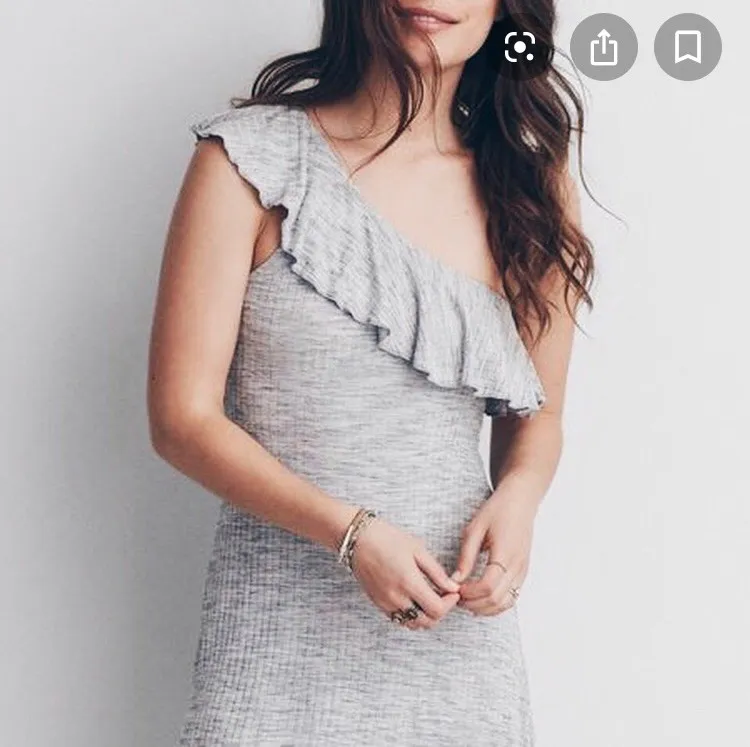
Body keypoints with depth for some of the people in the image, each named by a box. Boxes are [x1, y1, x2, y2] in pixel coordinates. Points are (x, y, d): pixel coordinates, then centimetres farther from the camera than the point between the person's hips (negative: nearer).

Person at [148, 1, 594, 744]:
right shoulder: (251, 159, -6)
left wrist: (518, 497, -9)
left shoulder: (530, 183, 3)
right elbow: (183, 418, -8)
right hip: (283, 631, -3)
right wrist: (351, 534, -19)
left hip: (459, 633, 3)